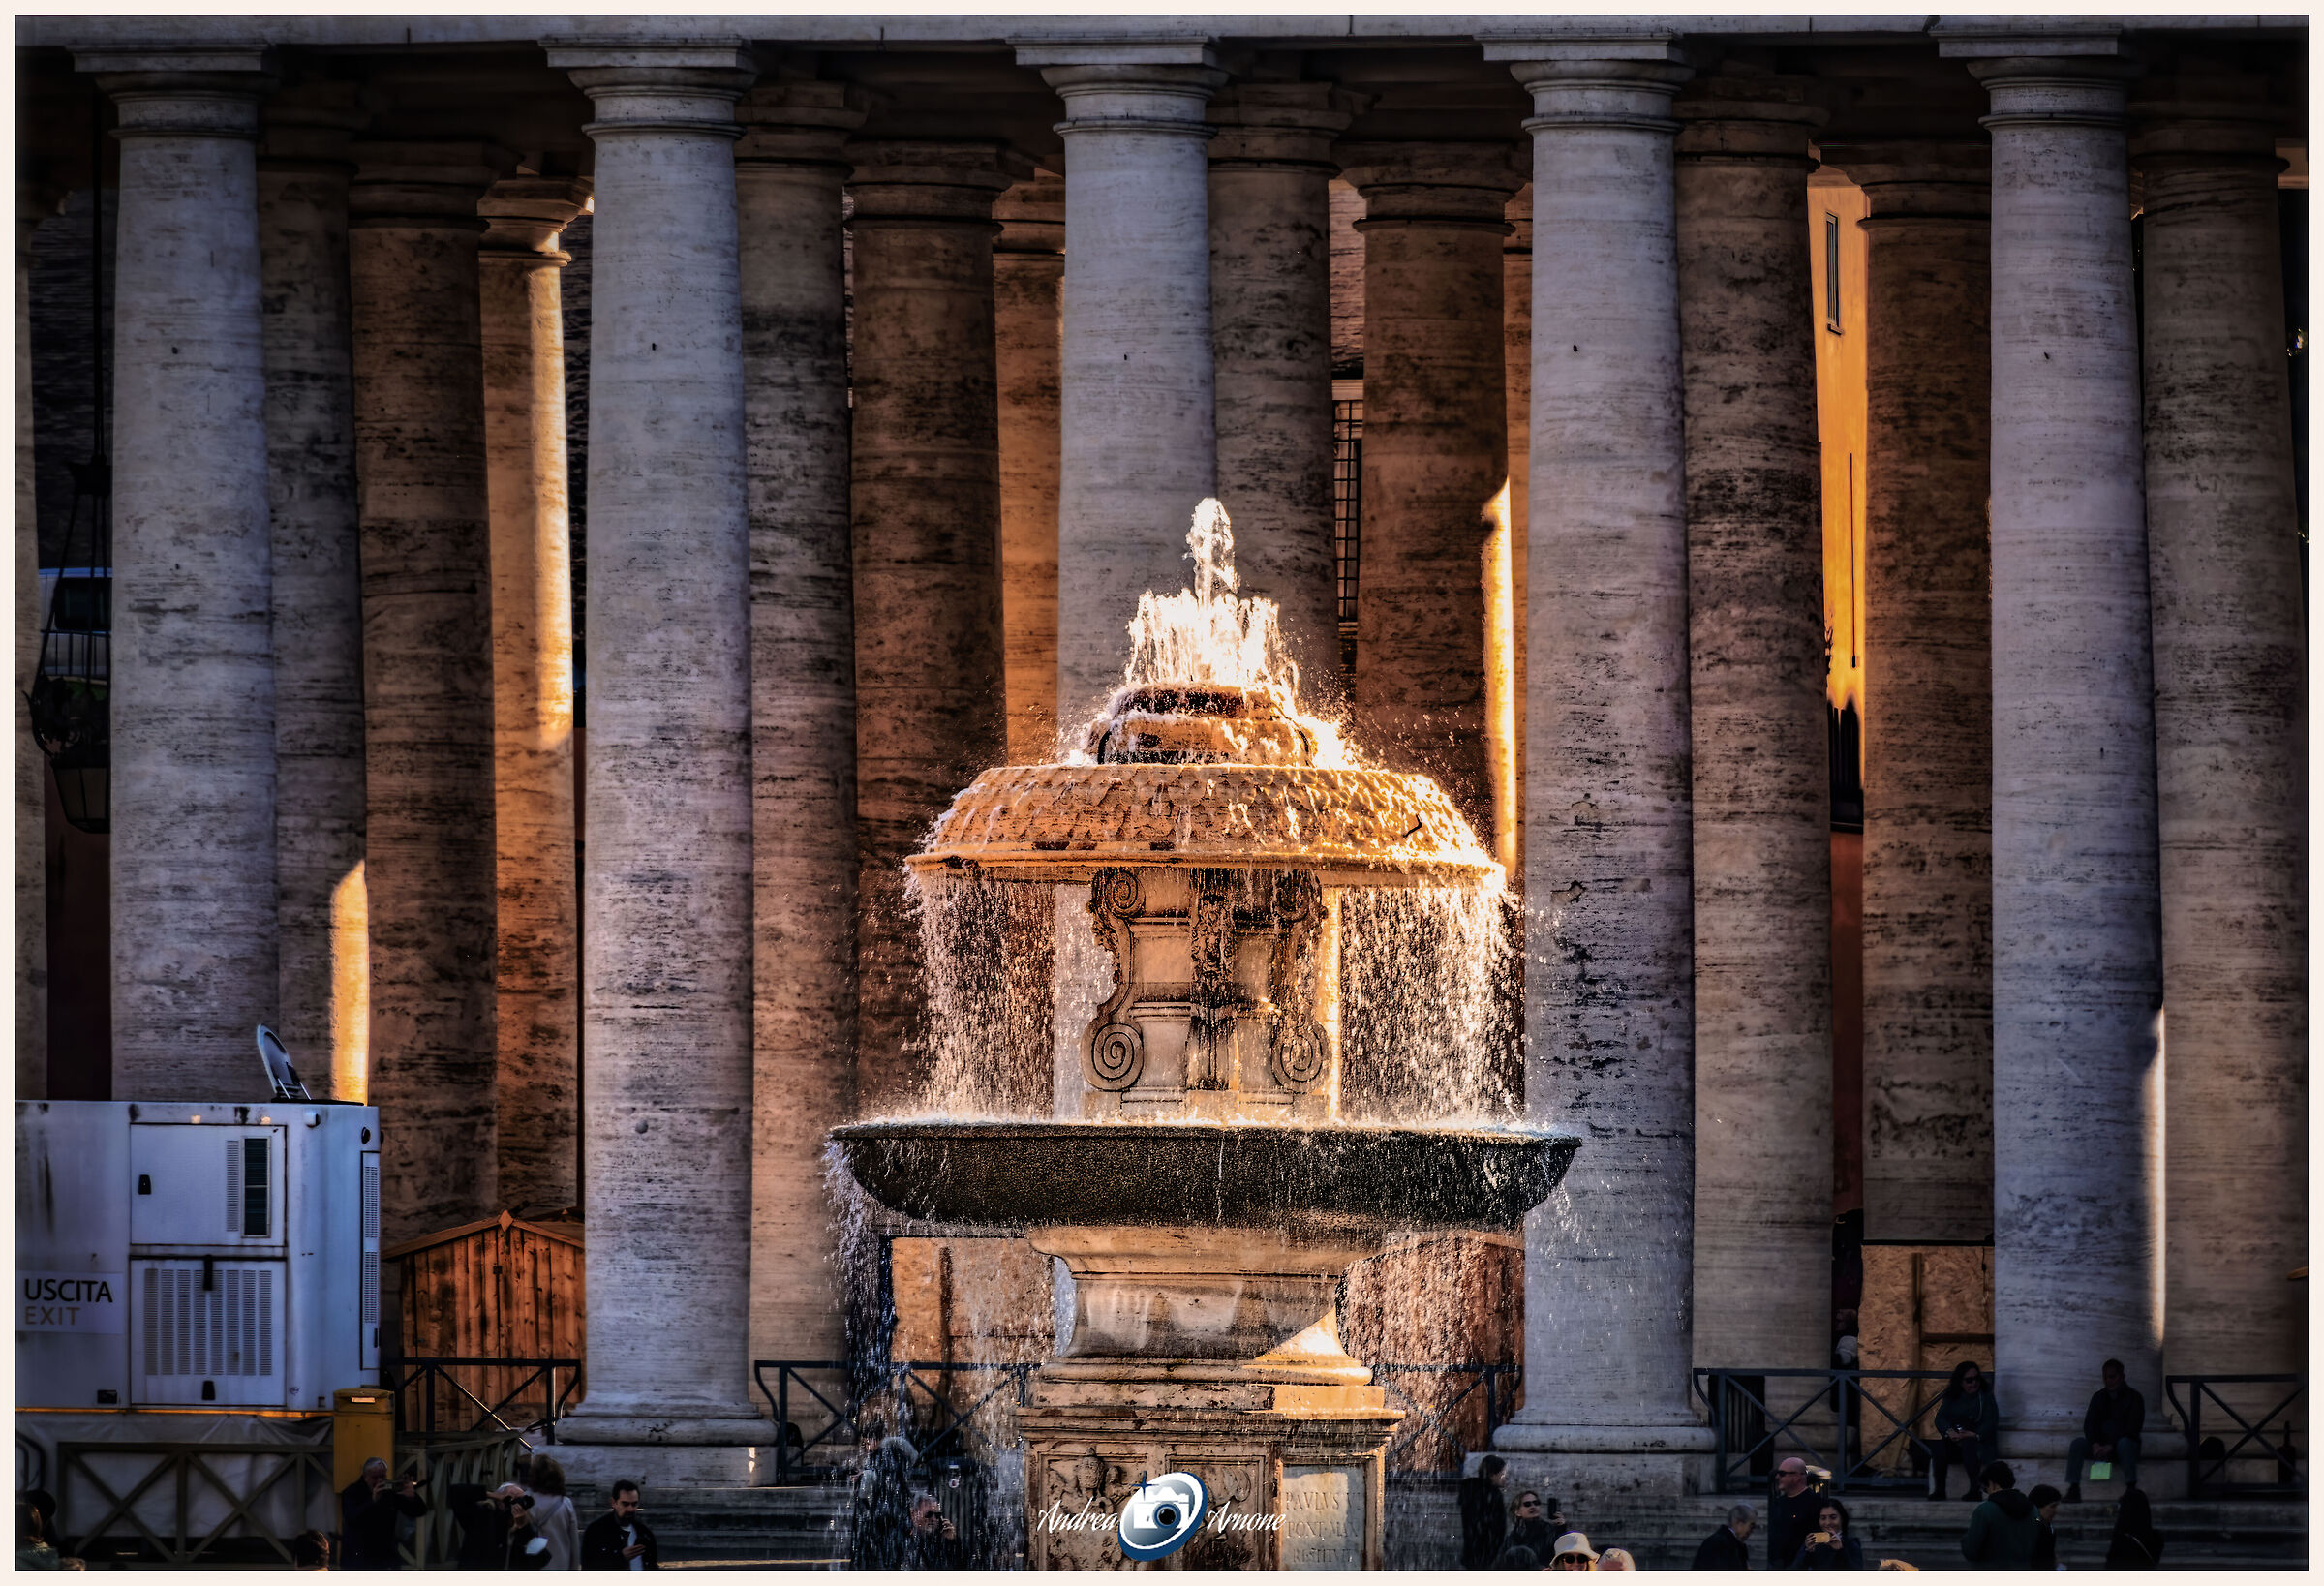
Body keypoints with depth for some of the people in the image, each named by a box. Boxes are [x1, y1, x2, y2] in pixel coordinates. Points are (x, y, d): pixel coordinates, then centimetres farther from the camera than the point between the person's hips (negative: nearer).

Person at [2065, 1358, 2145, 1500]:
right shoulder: (2099, 1397, 12)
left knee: (2125, 1443, -39)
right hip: (2101, 1445, 4)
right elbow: (2089, 1423, 1)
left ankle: (2131, 1487, -42)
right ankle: (2073, 1489, -30)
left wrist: (2111, 1446, -24)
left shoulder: (2134, 1397, -1)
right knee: (2077, 1443, -24)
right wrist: (2095, 1444, -21)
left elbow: (2134, 1427, -12)